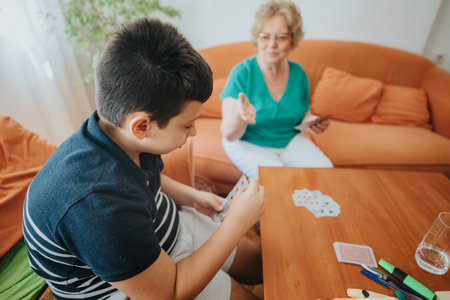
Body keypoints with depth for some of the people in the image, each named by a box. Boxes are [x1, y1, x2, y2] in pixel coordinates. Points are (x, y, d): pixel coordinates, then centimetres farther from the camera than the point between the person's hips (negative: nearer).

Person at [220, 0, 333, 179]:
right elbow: (228, 134, -21)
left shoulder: (298, 73, -2)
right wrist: (240, 117, -43)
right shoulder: (242, 72, -17)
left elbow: (301, 115, 14)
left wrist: (310, 122, -9)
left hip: (289, 140, 5)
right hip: (248, 143, -4)